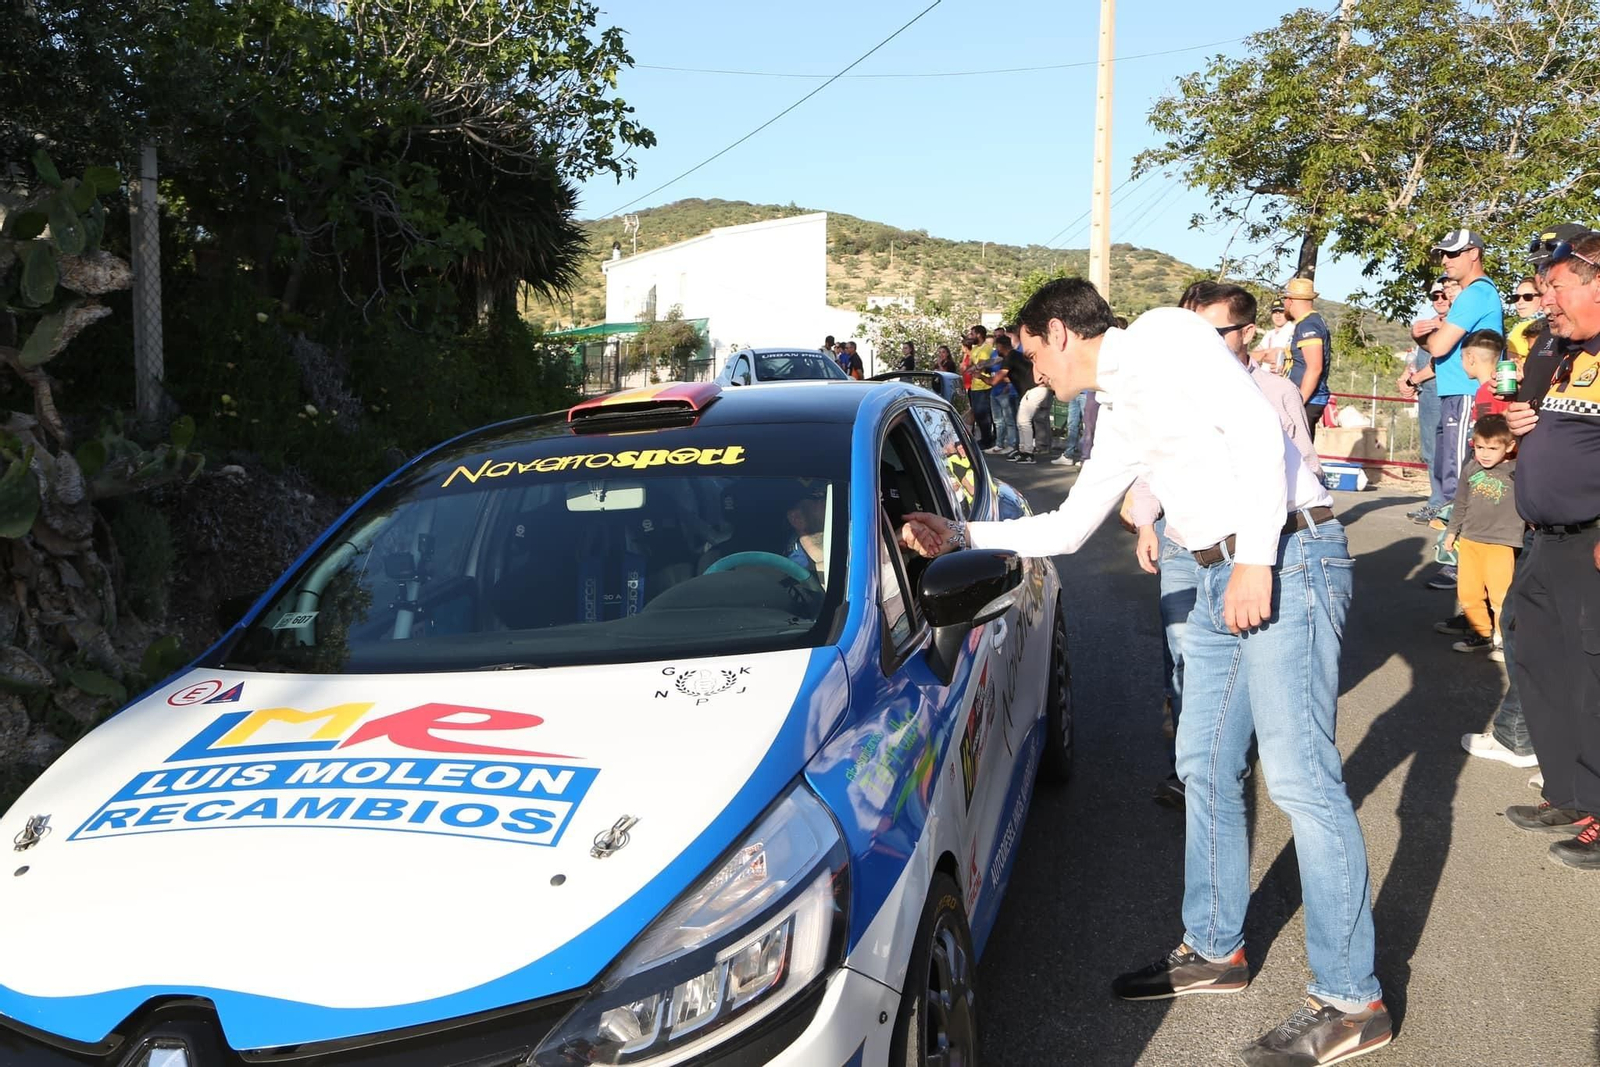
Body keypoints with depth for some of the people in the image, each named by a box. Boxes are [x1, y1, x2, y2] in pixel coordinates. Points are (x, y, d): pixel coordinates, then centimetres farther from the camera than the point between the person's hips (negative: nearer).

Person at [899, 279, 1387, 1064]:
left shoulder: (1163, 338, -6)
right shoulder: (1116, 416, 20)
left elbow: (1254, 427, -17)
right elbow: (1067, 528, 24)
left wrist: (1256, 558, -22)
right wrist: (960, 538, 19)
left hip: (1286, 559, -10)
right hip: (1222, 580, 10)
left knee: (1300, 776, -9)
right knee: (1205, 767, 15)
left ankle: (1351, 1002, 1)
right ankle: (1215, 950, 30)